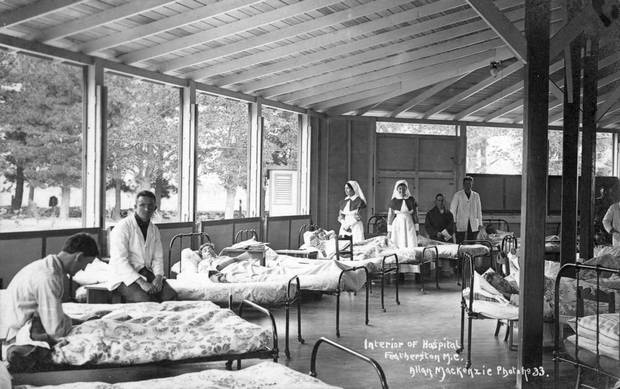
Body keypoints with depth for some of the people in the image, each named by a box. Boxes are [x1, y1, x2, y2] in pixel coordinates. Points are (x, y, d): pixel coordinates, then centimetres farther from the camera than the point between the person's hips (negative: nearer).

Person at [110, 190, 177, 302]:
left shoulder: (154, 230, 12)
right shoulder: (122, 227, -9)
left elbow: (158, 258, 11)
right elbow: (120, 261, -17)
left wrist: (158, 277, -11)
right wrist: (141, 282, -25)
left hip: (147, 273, 6)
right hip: (126, 276, -5)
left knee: (171, 295, -20)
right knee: (147, 300, -32)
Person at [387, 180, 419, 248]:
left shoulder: (412, 200, 7)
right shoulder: (393, 201, 3)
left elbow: (415, 215, 10)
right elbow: (390, 217, 4)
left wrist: (416, 229, 7)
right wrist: (389, 231, 1)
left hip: (409, 226, 1)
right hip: (397, 226, -1)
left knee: (412, 247, -11)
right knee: (398, 247, -9)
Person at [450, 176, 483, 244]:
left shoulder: (476, 195, 10)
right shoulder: (457, 195, 1)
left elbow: (479, 210, 13)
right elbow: (452, 209, 0)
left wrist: (480, 224, 8)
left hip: (473, 226, 3)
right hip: (460, 225, -3)